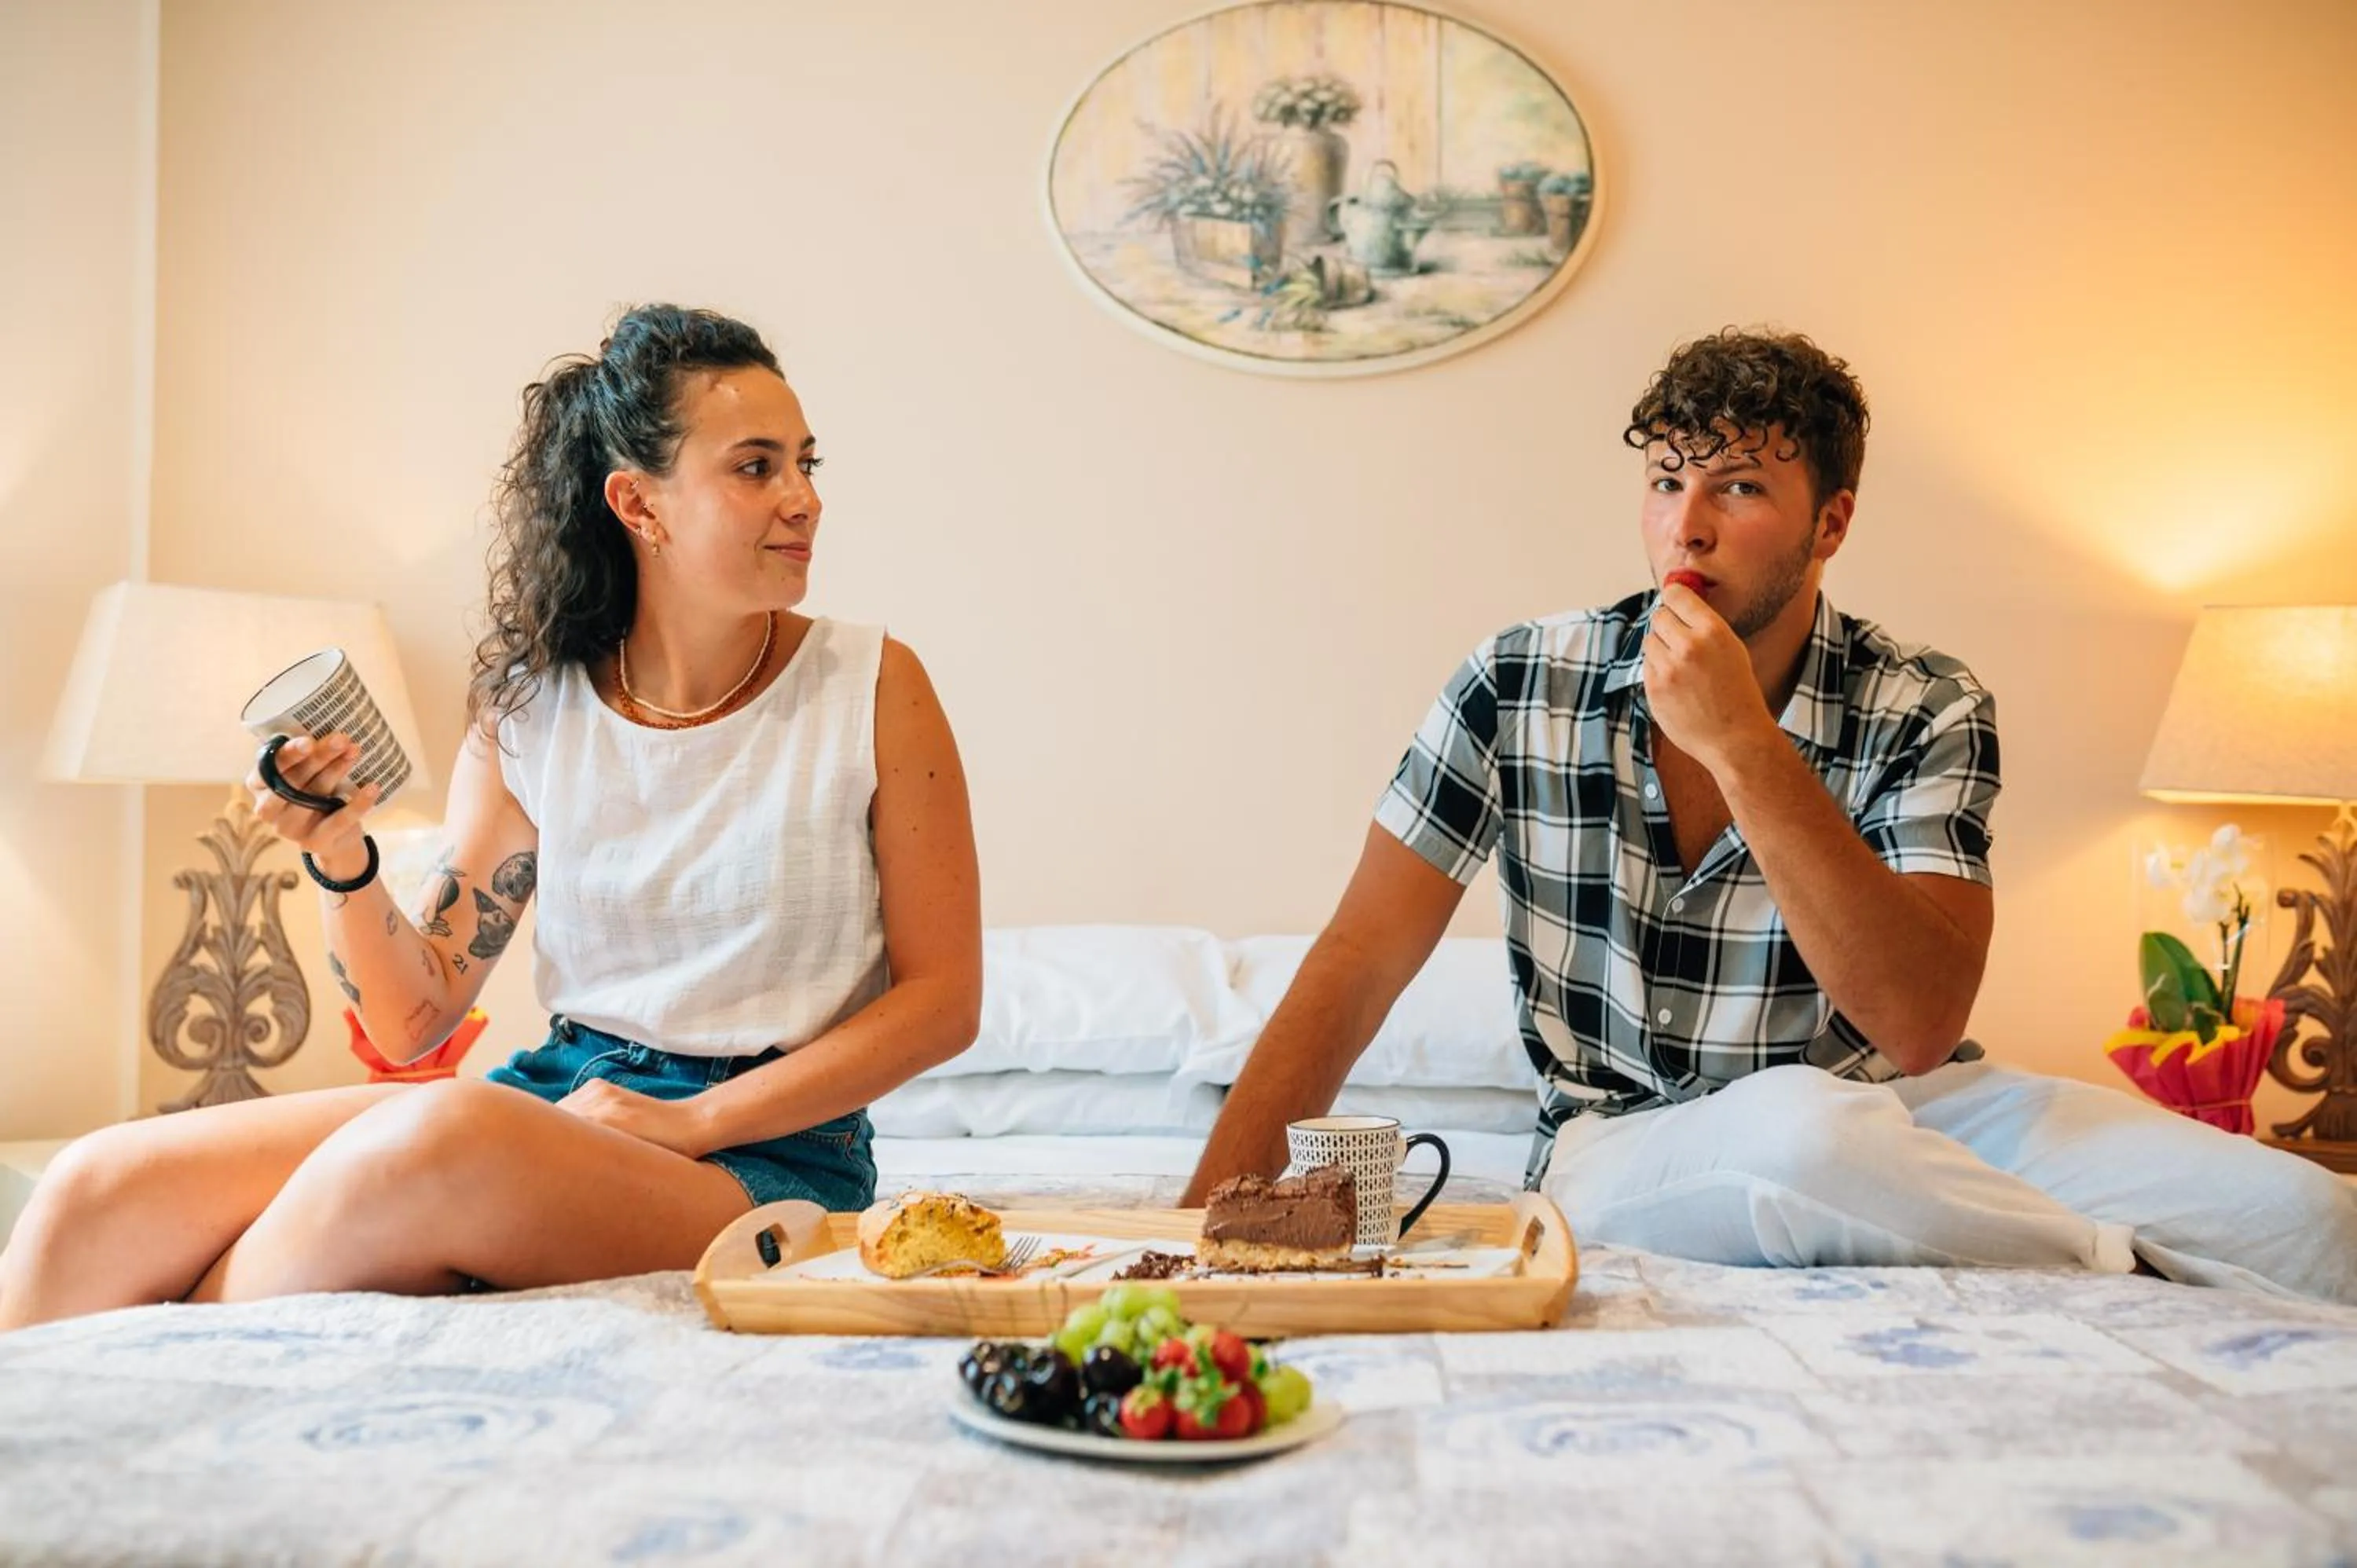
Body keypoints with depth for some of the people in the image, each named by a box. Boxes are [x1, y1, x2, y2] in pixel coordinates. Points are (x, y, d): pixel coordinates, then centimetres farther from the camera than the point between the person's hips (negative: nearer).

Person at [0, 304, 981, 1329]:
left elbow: (942, 998, -3)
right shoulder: (529, 711, 5)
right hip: (558, 1094, 4)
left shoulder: (873, 689, -3)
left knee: (441, 1135, -33)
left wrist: (691, 1120, -11)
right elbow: (415, 1022, 7)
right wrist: (342, 860, -12)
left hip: (765, 1152, -3)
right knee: (100, 1188, -15)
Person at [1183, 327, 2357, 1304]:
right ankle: (2140, 1266, -15)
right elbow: (1355, 973, -4)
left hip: (1897, 1111, 0)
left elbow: (1919, 1030, -20)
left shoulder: (1925, 714, -7)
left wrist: (1743, 745, -27)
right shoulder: (1516, 687, -5)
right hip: (1618, 1146, 1)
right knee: (1802, 1130, -36)